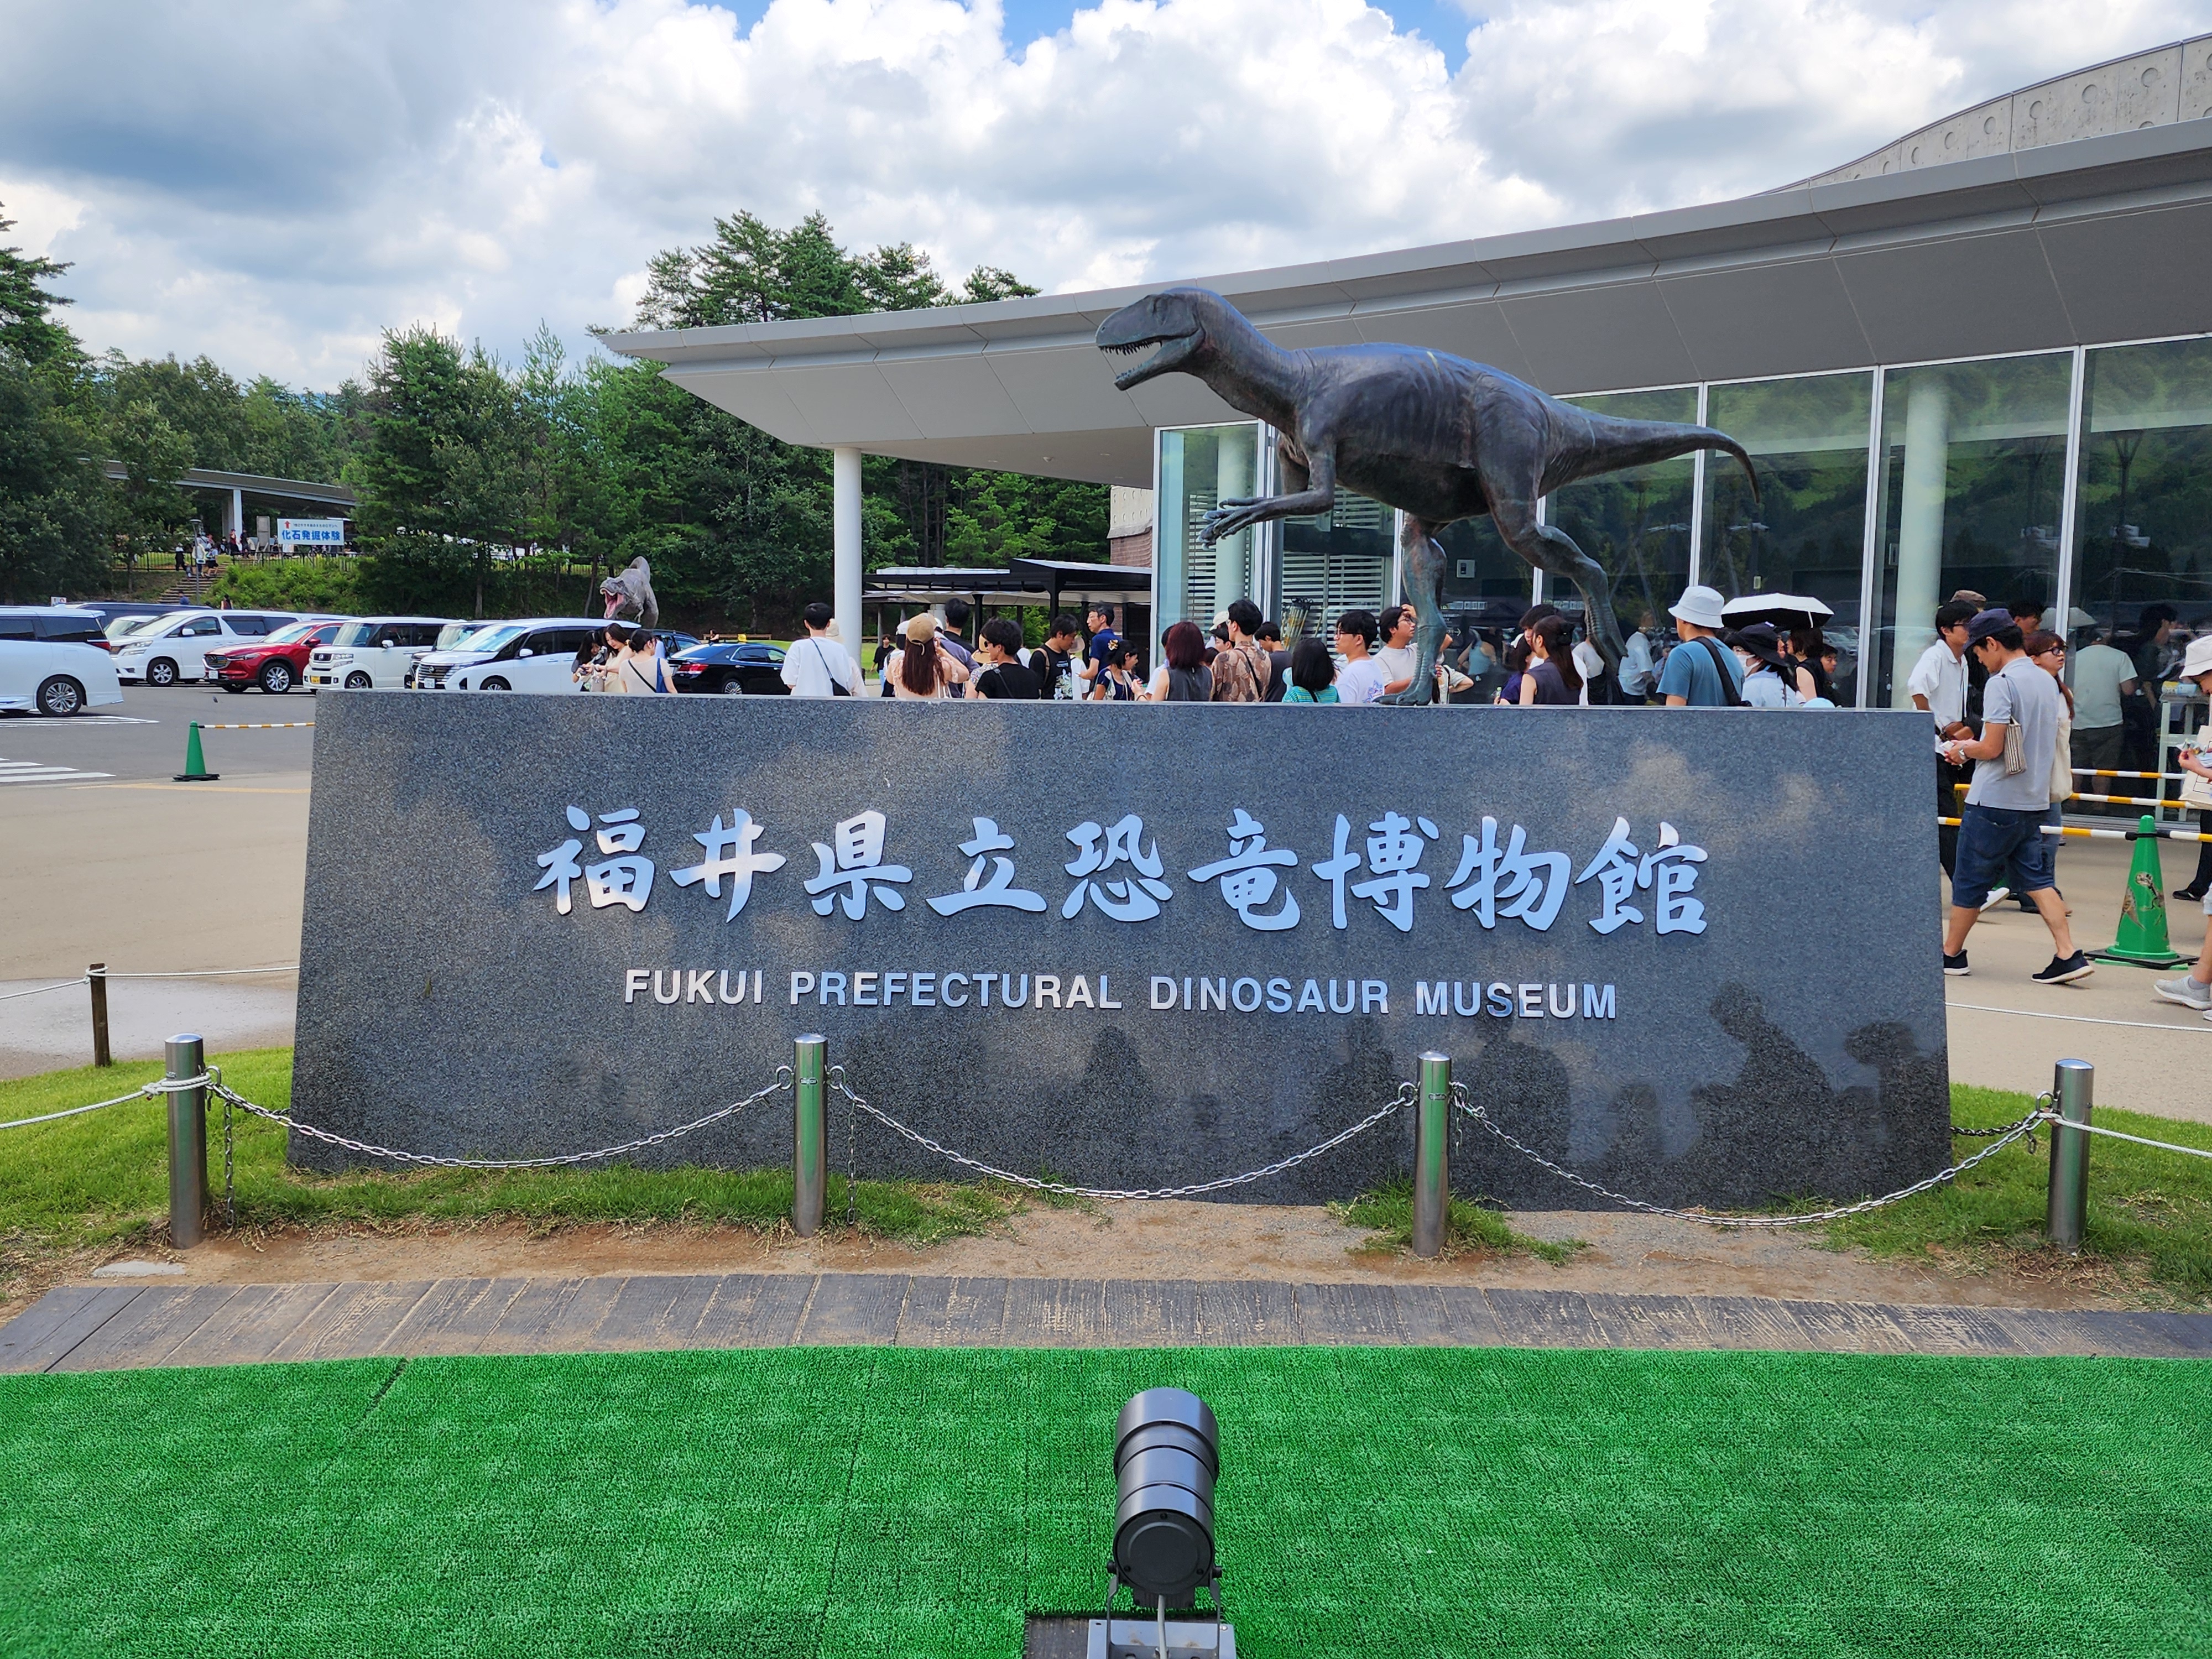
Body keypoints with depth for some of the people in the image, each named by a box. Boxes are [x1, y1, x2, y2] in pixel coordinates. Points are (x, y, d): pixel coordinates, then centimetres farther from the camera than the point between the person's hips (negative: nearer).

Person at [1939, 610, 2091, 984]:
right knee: (2036, 879, 10)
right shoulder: (2048, 682, 12)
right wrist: (1972, 748, 19)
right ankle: (2069, 954, 0)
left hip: (1994, 802, -8)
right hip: (2033, 800, 8)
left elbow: (1992, 747, -19)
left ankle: (1951, 953, 17)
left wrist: (1963, 750, 0)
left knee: (1970, 880, 5)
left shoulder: (2002, 683, -15)